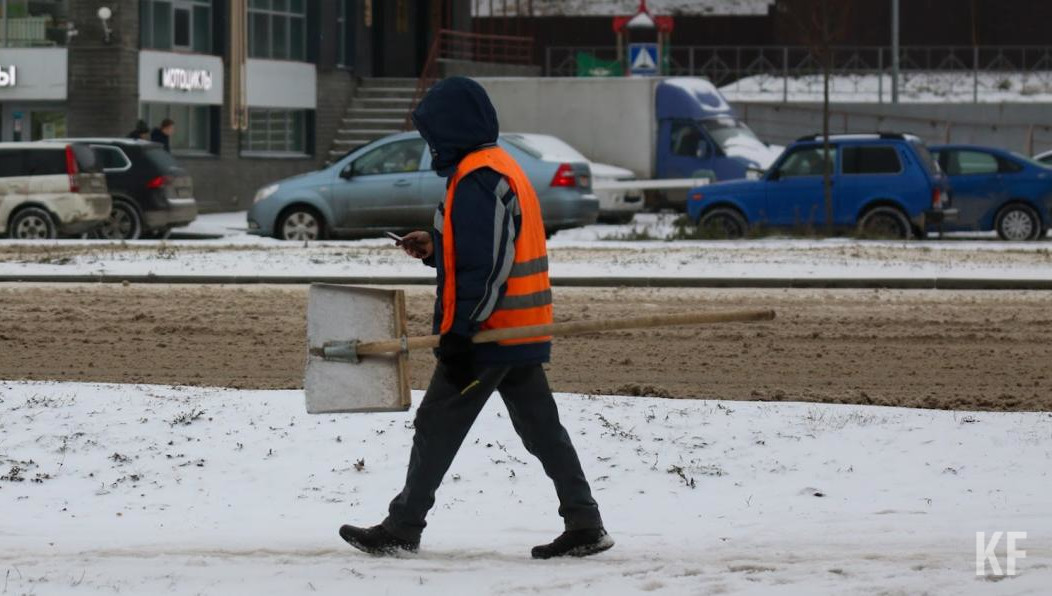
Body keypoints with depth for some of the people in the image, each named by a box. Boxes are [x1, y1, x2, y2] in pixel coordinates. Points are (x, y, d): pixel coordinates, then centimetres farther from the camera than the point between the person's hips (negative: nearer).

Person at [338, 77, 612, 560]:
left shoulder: (476, 180, -17)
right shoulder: (503, 168, 16)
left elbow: (484, 268, -22)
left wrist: (458, 334, -22)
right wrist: (435, 249, 14)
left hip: (487, 333, -10)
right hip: (522, 333, 10)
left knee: (436, 428, 0)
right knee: (541, 429, 9)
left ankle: (401, 529, 8)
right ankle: (584, 525, 6)